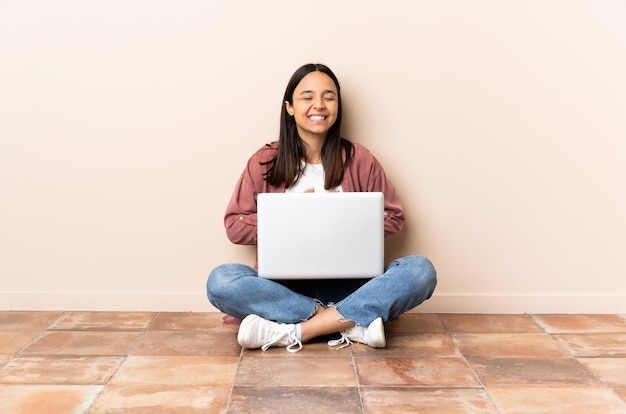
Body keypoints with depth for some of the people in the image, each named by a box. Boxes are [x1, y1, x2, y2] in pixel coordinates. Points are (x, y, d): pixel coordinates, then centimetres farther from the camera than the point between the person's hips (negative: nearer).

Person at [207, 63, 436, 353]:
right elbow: (235, 227, 2)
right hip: (284, 286, 0)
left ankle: (293, 332, -28)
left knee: (421, 270, -24)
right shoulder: (265, 162, 4)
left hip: (348, 285, 1)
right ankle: (352, 322, -26)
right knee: (220, 281, -30)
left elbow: (393, 218, 9)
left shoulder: (359, 160, 5)